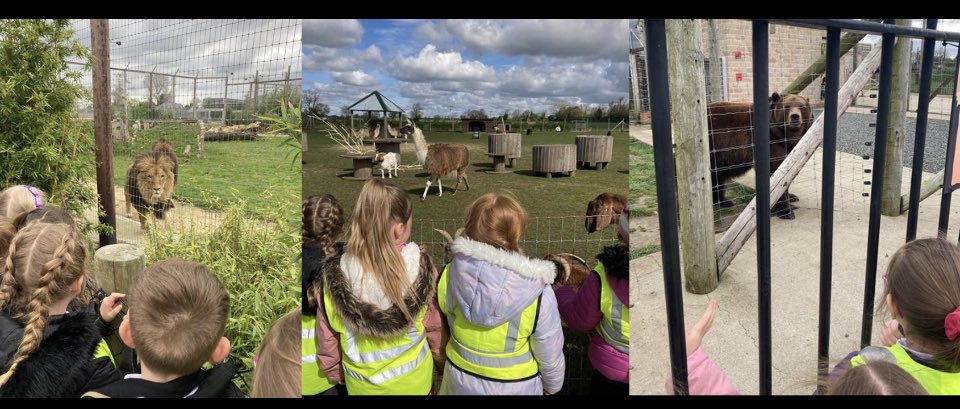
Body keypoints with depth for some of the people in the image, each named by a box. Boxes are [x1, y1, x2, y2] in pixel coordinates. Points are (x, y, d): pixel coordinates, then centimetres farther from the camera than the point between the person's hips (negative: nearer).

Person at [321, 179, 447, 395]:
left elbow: (333, 329, -8)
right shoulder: (419, 266, -22)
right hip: (411, 377, 0)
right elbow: (433, 322, -10)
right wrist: (442, 357, 9)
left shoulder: (339, 271, -20)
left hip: (361, 381, 1)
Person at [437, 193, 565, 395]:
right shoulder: (537, 293, -28)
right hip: (515, 386, -2)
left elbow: (442, 322, -4)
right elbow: (550, 354, -15)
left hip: (460, 381, 2)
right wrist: (552, 386, 5)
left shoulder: (450, 275, -22)